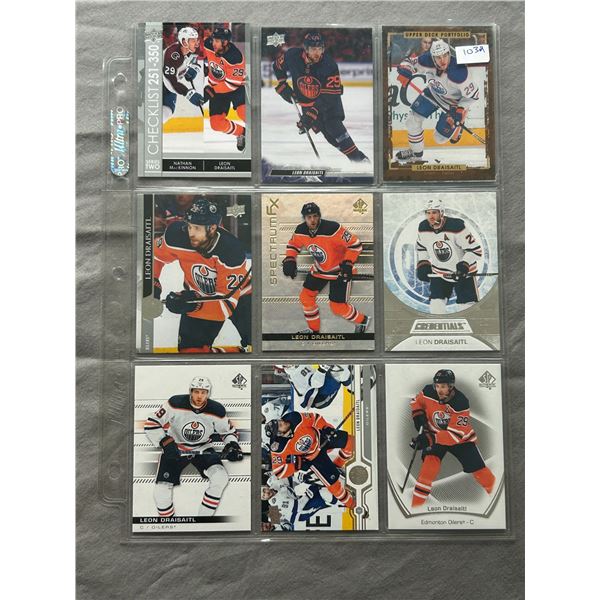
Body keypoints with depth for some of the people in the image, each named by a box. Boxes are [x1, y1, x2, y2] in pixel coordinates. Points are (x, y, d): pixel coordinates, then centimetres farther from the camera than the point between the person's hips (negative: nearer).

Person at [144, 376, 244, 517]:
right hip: (175, 448, -1)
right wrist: (166, 443, -27)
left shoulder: (217, 410, -16)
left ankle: (202, 518, -4)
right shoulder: (176, 403, -22)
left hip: (203, 449, 1)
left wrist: (232, 445, -18)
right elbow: (151, 424, -15)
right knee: (161, 492, -13)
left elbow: (228, 431, 2)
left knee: (221, 478, -21)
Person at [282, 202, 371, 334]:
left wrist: (347, 264, -32)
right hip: (319, 269, 7)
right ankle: (314, 330, 28)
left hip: (339, 270, -6)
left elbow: (355, 244, -25)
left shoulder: (332, 228, -31)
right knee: (306, 296, 7)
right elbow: (293, 245, 9)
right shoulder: (301, 230, -12)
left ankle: (363, 321, 22)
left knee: (338, 307, -7)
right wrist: (289, 260, -8)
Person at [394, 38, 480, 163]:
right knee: (413, 119, -2)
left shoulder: (460, 72, -37)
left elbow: (473, 95, -24)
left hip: (454, 102, -4)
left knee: (440, 138, 0)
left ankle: (458, 125, 33)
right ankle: (416, 153, 21)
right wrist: (404, 70, -34)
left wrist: (460, 110, -33)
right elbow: (410, 62, -11)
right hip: (433, 92, 4)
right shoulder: (427, 60, -28)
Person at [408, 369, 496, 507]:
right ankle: (417, 503, -13)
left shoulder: (461, 402, -30)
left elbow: (457, 433, -33)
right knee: (431, 461, -20)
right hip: (435, 435, 1)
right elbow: (416, 401, 4)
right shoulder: (428, 392, -20)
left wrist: (431, 439, -40)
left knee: (478, 468, -1)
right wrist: (418, 416, -15)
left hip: (461, 437, -1)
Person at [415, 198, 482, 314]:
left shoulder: (456, 226, -24)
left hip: (463, 274, -4)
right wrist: (423, 265, 1)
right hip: (439, 273, 4)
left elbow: (475, 249, -20)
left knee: (469, 308, 0)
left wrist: (464, 265, -31)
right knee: (435, 306, -3)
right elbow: (421, 248, 12)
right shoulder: (423, 228, -7)